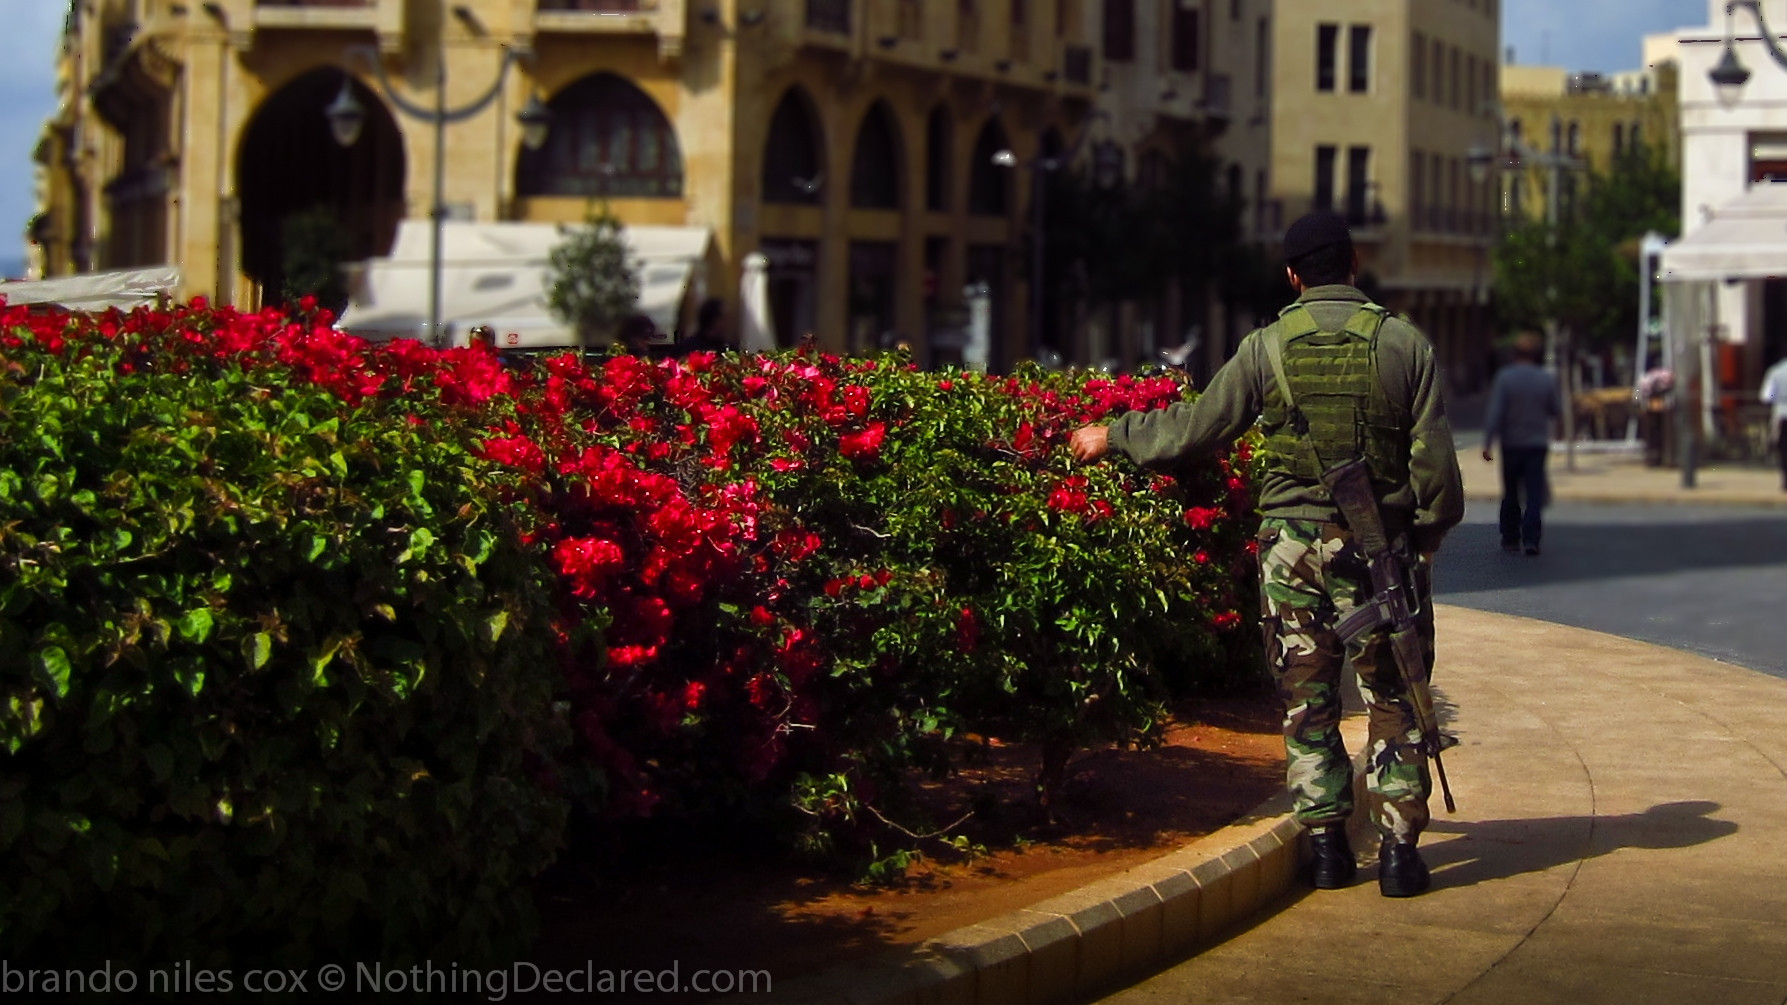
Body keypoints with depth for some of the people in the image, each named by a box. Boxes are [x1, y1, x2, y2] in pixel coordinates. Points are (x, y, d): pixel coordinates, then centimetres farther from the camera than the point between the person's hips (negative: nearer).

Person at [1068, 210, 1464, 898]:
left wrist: (1112, 436, 19)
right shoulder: (1404, 343, -2)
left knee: (1306, 700, 9)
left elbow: (1196, 428, 5)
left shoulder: (1267, 347, -1)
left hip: (1291, 539, 1)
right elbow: (1434, 459, -1)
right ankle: (1399, 849, 5)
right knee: (1393, 701, 6)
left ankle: (1327, 843, 11)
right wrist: (1429, 536, 13)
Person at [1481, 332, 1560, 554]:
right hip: (1538, 444, 1)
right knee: (1535, 494, 0)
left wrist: (1488, 443, -13)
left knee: (1510, 494, 11)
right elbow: (1554, 412, 9)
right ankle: (1531, 539, -10)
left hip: (1511, 444, -1)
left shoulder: (1504, 377, -9)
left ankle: (1510, 538, 17)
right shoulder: (1547, 380, -2)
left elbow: (1495, 413, -14)